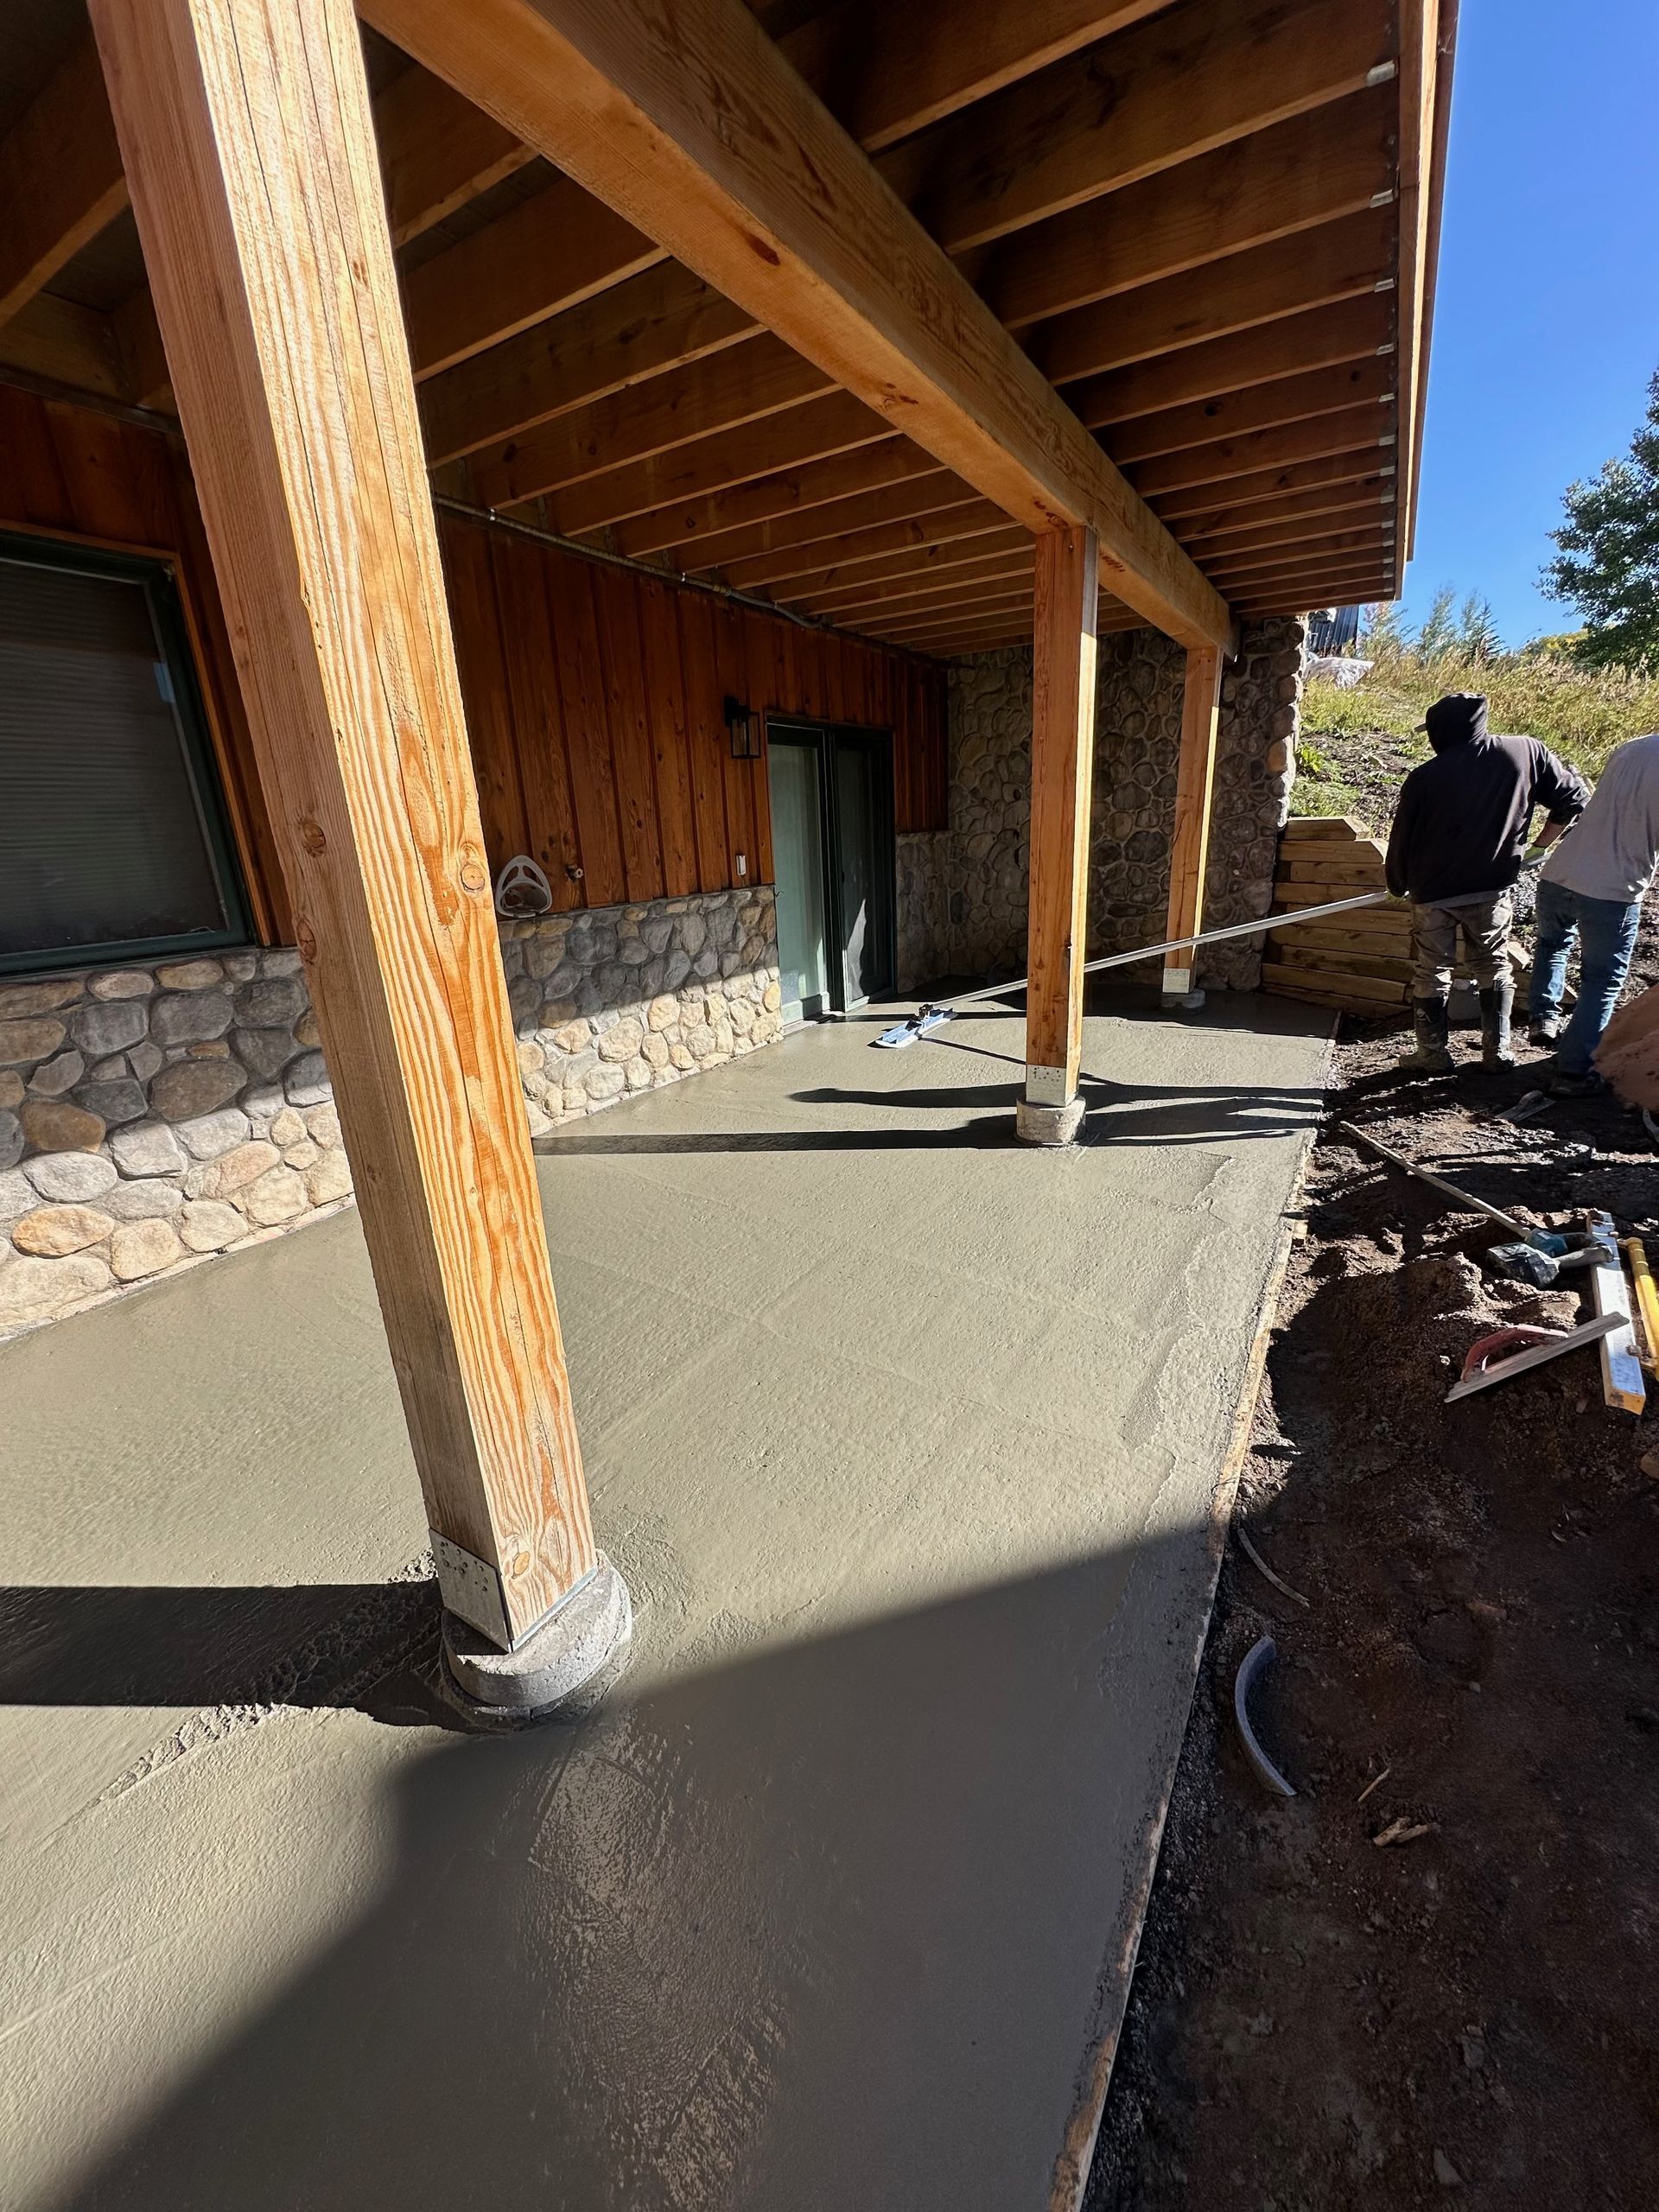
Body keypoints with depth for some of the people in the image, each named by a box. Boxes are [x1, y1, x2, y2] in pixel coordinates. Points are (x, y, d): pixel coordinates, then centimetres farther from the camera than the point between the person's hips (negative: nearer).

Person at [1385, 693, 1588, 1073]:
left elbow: (1401, 840, -4)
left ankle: (1434, 1053, 15)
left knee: (1430, 972, 10)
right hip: (1494, 888, 3)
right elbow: (1574, 796, 2)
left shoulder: (1424, 777, -12)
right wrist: (1539, 846, 14)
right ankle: (1499, 1048, 22)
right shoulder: (1527, 753, -4)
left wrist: (1399, 886, 13)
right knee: (1494, 967, 17)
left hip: (1434, 892, -3)